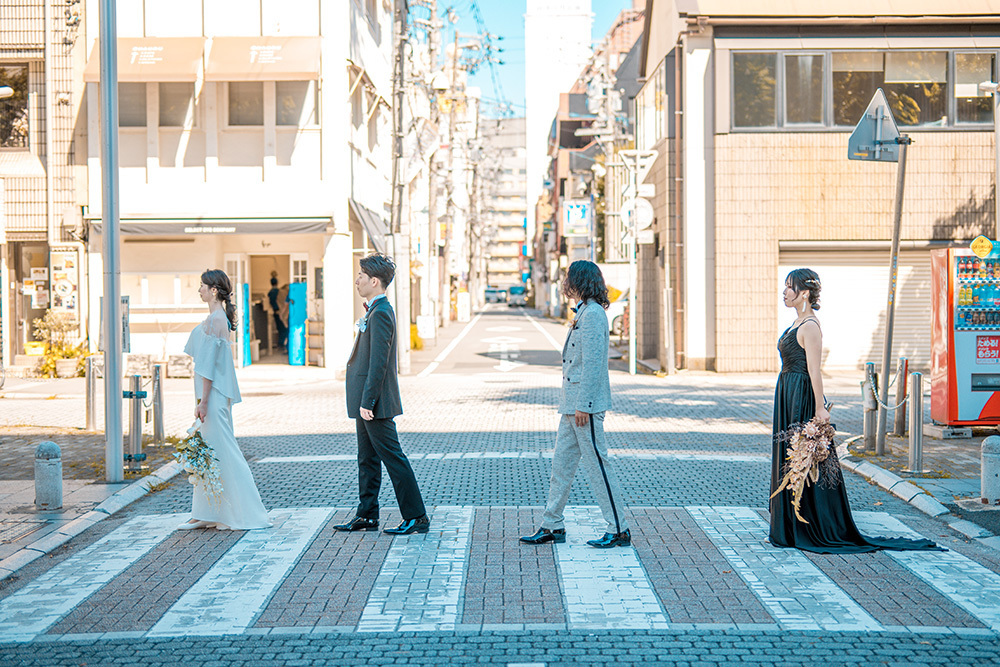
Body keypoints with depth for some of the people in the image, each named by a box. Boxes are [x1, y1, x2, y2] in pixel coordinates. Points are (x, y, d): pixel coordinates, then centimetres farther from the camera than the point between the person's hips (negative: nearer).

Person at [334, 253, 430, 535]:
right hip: (366, 400, 10)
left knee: (392, 457, -5)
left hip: (375, 401, -10)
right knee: (367, 459, 15)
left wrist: (367, 402, -23)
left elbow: (379, 361, -23)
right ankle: (367, 515, 22)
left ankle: (416, 517, 0)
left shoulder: (380, 312, -18)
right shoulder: (374, 310, 14)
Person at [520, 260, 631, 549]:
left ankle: (619, 530, 3)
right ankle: (552, 526, 19)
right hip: (573, 404, 10)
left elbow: (592, 363, -21)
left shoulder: (593, 314, -16)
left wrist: (582, 405, -21)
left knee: (597, 465, -4)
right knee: (561, 462, 12)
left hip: (586, 404, -10)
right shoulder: (584, 313, 16)